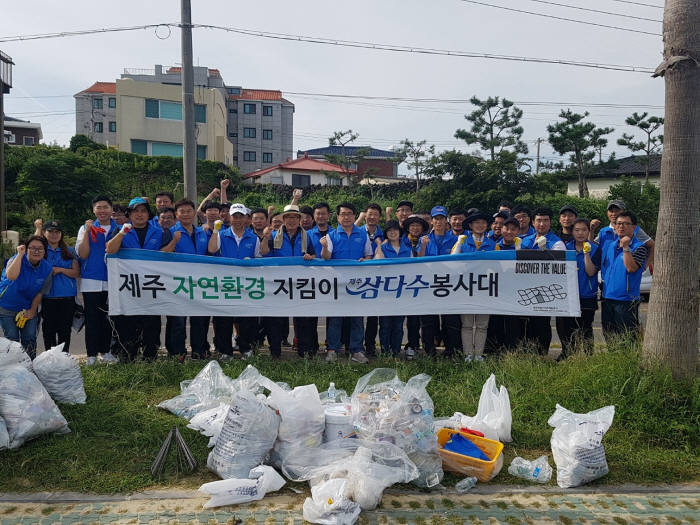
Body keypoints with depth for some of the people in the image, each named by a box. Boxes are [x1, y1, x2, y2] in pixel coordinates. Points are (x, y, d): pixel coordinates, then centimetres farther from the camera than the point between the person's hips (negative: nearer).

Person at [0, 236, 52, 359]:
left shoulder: (47, 267, -9)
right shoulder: (17, 259, -20)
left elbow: (40, 293, -1)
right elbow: (11, 276, -44)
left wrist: (32, 310, -3)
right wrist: (20, 255, -38)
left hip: (28, 308, 3)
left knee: (30, 339, 3)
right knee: (12, 339, -3)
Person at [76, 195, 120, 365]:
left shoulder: (119, 228, 8)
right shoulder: (86, 228, 6)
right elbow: (82, 254, -5)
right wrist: (87, 232, -11)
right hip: (91, 281, -1)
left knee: (108, 318, 7)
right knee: (92, 318, 0)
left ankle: (105, 351, 18)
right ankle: (92, 354, 6)